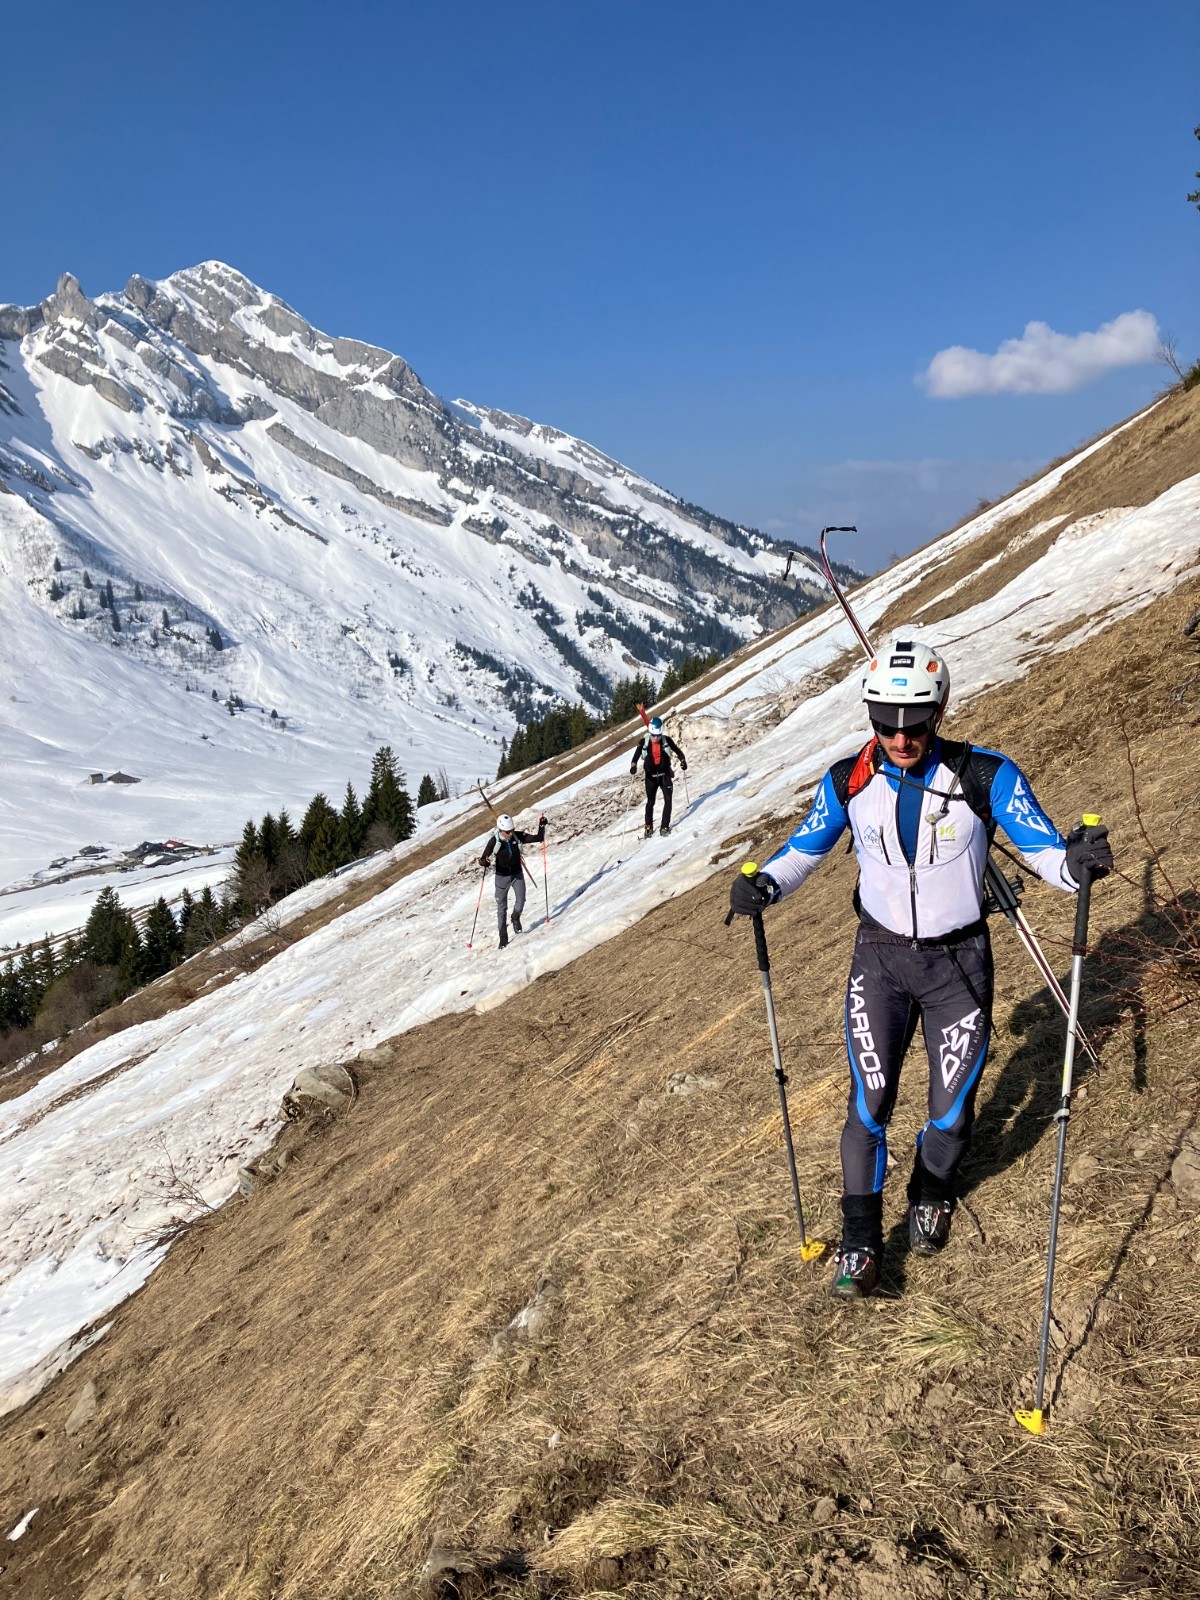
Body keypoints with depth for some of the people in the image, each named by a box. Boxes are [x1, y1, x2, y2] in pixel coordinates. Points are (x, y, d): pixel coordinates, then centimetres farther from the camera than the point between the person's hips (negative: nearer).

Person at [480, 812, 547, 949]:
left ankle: (516, 918, 21)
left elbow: (539, 838, -8)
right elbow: (482, 859, -18)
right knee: (502, 907, 4)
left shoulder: (518, 836, -14)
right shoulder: (494, 842, -20)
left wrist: (541, 826, -23)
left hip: (517, 874, 2)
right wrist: (484, 862, -41)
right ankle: (503, 937, 17)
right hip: (502, 877, -2)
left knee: (520, 900, -14)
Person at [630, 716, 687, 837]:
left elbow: (677, 750, 4)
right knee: (650, 802, 7)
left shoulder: (666, 740, -6)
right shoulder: (644, 742, -10)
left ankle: (665, 826, 2)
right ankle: (649, 827, 21)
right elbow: (636, 755, -15)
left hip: (665, 775, 1)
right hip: (651, 776, -1)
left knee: (668, 800, -5)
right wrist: (633, 766, -33)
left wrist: (682, 760, -13)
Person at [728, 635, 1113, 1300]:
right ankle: (860, 1240, 15)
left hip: (959, 960, -1)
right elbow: (804, 848, 4)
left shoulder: (986, 775, -16)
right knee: (869, 1102, -3)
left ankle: (931, 1194, 41)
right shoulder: (848, 782, -9)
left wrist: (1075, 861, -37)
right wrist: (765, 884, -15)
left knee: (951, 1110, 8)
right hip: (880, 957, 1)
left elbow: (1043, 847, -14)